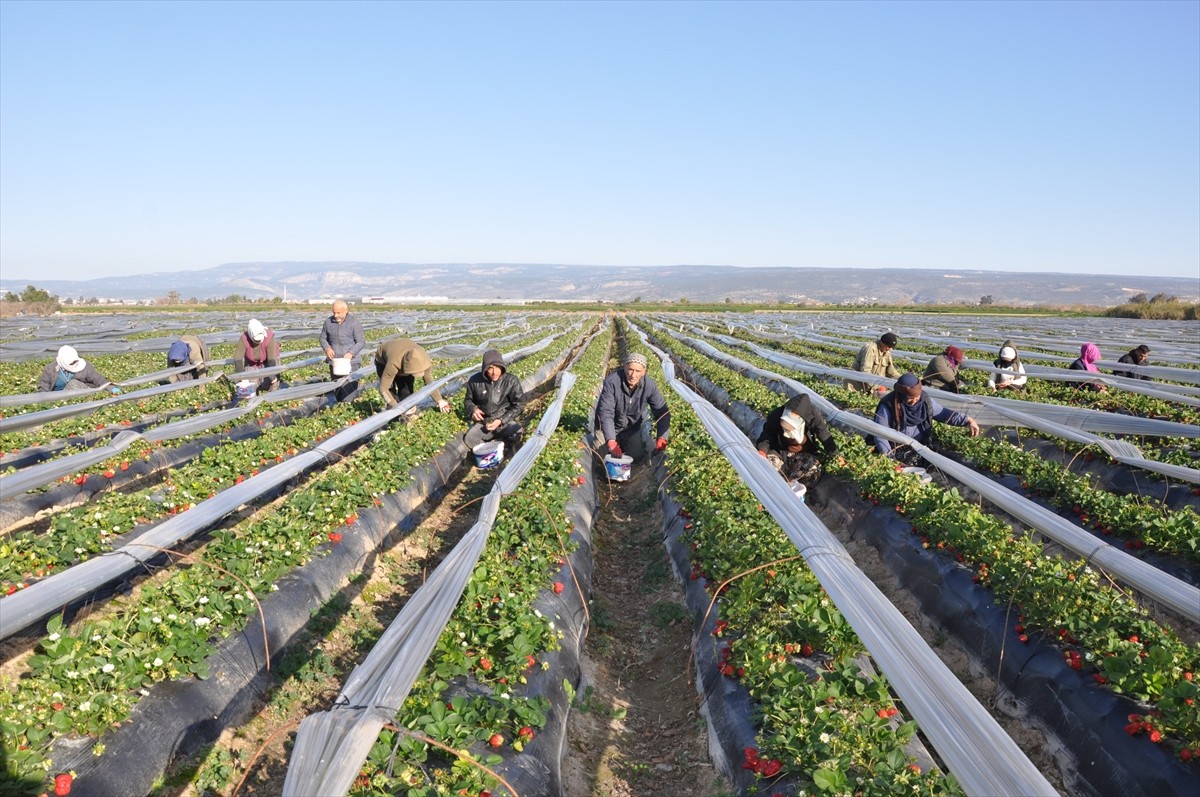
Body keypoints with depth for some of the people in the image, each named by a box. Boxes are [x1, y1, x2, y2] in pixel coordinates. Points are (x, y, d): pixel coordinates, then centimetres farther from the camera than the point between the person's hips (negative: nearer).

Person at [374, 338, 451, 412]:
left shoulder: (424, 360, -36)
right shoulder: (393, 364, -49)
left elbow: (430, 382, -21)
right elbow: (383, 389, -41)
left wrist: (440, 401, -26)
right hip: (383, 360, -3)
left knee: (406, 390, -9)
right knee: (391, 391, -15)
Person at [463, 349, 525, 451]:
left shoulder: (511, 381, -10)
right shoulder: (475, 381, -6)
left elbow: (519, 404, -5)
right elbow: (468, 400, 12)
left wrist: (501, 420, -15)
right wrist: (473, 409, -12)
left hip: (505, 422, -1)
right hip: (483, 422, 1)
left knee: (516, 433, -33)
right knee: (469, 440, -28)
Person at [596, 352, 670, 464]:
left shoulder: (649, 385, -22)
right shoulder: (611, 382, -31)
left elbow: (662, 412, -17)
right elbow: (605, 412, -36)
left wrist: (662, 437, -33)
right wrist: (611, 441, -47)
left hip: (633, 427, 2)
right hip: (610, 426, -2)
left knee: (637, 457, -9)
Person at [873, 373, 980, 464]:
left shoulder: (925, 399, -4)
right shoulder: (888, 406, -20)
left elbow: (942, 413, 10)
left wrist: (967, 420, -4)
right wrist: (891, 459, -21)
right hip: (898, 454, -5)